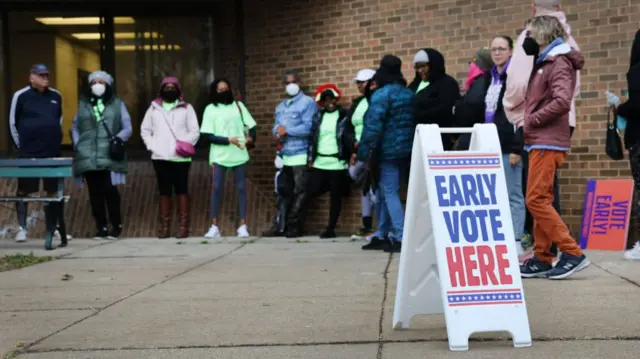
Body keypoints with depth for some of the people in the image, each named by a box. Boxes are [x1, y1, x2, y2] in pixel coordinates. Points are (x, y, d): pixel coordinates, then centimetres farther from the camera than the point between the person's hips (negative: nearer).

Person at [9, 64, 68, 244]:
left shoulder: (55, 96, 7)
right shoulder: (21, 96, -4)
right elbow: (13, 122, 2)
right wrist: (21, 144, 2)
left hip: (53, 152, 4)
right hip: (28, 153, -4)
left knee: (55, 190, 6)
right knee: (23, 190, 0)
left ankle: (56, 227, 14)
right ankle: (22, 228, 7)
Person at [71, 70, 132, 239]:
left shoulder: (117, 104, 10)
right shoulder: (83, 104, 16)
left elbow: (127, 128, 7)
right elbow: (75, 128, 20)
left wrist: (119, 138, -13)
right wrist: (77, 145, 4)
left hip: (109, 156, -2)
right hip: (88, 157, 3)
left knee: (110, 190, -11)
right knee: (95, 192, 3)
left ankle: (116, 225, 4)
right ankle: (101, 227, 10)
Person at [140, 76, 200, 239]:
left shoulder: (186, 108, 5)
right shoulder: (154, 108, 12)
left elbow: (195, 131, 1)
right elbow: (145, 130, 13)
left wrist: (185, 145, -12)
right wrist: (152, 146, -1)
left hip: (180, 157, -2)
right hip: (160, 157, 2)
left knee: (181, 190, 1)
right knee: (164, 191, 6)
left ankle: (184, 226, 3)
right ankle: (164, 226, 10)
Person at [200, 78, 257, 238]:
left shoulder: (238, 105, 10)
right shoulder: (210, 109, 3)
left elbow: (250, 125, 7)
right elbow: (209, 135, -5)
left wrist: (251, 138, -15)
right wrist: (228, 140, -16)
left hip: (239, 154, 2)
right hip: (219, 155, -2)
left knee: (241, 188, 2)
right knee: (216, 188, -5)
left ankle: (243, 226, 5)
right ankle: (214, 227, -1)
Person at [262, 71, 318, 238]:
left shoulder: (307, 102, -4)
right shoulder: (280, 107, 22)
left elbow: (307, 128, -15)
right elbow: (275, 127, 17)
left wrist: (287, 131, -9)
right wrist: (277, 130, -6)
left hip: (300, 155, -7)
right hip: (284, 155, 7)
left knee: (299, 192, -3)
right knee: (285, 192, 10)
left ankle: (294, 226, 1)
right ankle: (280, 225, 13)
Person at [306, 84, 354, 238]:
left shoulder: (344, 116, 2)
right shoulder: (318, 117, 13)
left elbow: (349, 135, -4)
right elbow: (313, 138, 13)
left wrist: (354, 145, -22)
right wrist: (311, 159, 7)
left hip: (337, 163, -3)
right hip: (319, 163, 3)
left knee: (335, 196, 1)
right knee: (310, 192, -3)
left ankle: (331, 228, 8)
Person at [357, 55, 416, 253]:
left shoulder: (381, 94, -12)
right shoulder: (409, 93, 11)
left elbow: (373, 125, -18)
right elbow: (414, 121, 12)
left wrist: (363, 151, -15)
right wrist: (409, 142, 16)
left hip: (388, 151, -7)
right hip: (406, 149, 7)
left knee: (390, 193, -4)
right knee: (385, 192, 15)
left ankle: (401, 238, -11)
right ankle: (382, 235, 18)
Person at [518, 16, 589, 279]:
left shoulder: (559, 62, -10)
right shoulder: (544, 63, 18)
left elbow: (562, 102, -23)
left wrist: (532, 120, -15)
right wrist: (530, 123, 3)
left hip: (548, 143, -9)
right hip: (539, 141, 9)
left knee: (536, 200, -12)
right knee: (541, 201, 9)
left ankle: (572, 253, -9)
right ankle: (542, 259, 12)